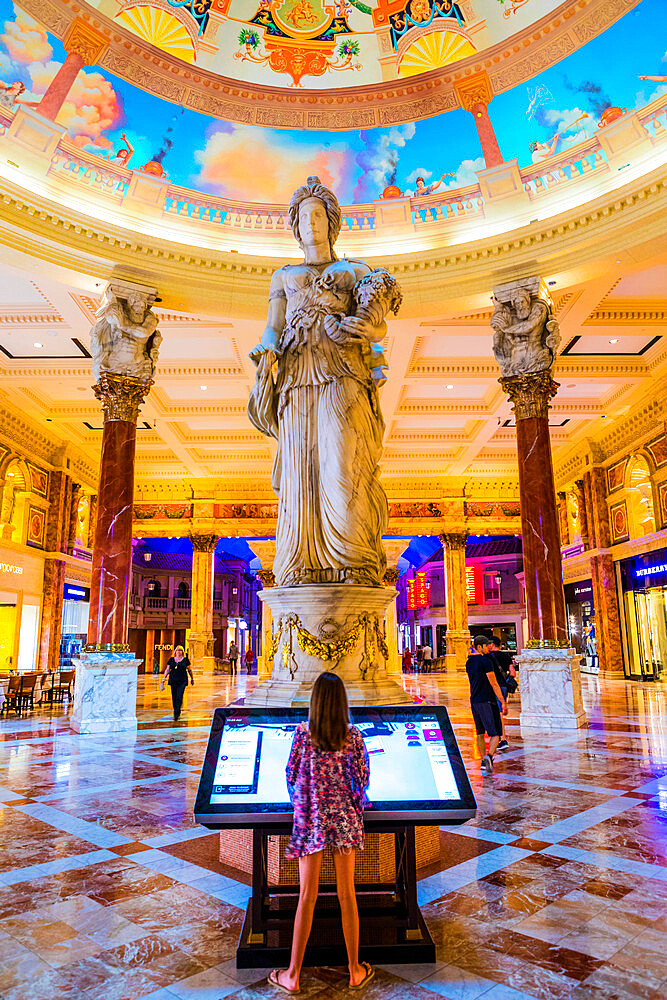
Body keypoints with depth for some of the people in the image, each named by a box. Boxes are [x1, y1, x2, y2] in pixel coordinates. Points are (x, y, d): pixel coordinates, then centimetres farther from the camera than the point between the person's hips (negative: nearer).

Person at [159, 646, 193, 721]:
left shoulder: (185, 660, 1)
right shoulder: (171, 659, 6)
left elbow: (189, 670, 11)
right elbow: (167, 670, 9)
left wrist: (192, 679, 19)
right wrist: (163, 680, 5)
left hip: (182, 681, -3)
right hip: (173, 681, 3)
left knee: (179, 698, -11)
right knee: (174, 698, 7)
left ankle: (176, 715, -11)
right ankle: (177, 712, 23)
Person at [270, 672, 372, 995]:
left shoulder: (302, 733, -9)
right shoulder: (353, 735, -6)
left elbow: (291, 775, -1)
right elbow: (362, 777, 0)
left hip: (310, 819, -1)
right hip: (345, 818, 1)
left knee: (307, 896, 7)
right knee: (347, 894, 11)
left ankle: (292, 975, 18)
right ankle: (355, 971, 24)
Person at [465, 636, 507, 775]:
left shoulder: (469, 662, 12)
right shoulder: (486, 661, -13)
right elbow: (494, 684, -14)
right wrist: (503, 702, -11)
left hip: (474, 701, 7)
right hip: (487, 701, -7)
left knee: (480, 733, 16)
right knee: (495, 733, -3)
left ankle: (484, 761, 18)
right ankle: (489, 756, -24)